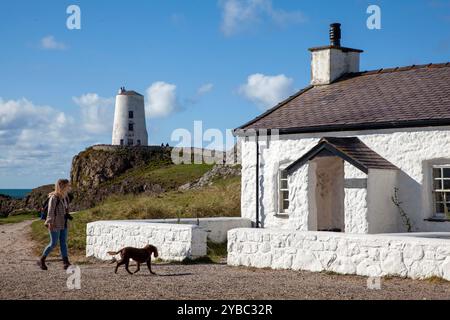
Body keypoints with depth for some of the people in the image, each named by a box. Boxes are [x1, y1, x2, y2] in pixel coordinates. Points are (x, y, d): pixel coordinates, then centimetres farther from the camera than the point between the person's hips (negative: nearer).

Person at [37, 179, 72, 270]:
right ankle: (41, 261, 15)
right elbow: (50, 211, -17)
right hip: (55, 225, -8)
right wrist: (50, 223, -19)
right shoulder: (54, 198, -16)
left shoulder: (65, 197, 7)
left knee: (63, 243, 6)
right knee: (53, 243, -1)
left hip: (63, 224, 8)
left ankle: (66, 262, 6)